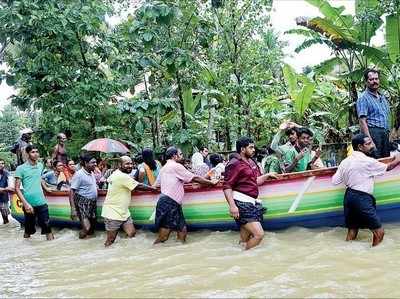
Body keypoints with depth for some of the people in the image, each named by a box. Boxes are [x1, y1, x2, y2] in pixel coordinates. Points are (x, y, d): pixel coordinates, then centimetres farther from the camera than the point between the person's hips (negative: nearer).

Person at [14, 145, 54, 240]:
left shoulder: (40, 165, 8)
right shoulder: (21, 168, -6)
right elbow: (17, 188, -9)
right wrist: (26, 204, -16)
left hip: (42, 203, 3)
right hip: (29, 204, -3)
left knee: (47, 226, -2)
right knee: (29, 228, 10)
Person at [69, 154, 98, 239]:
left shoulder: (91, 173, 9)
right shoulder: (79, 174, -15)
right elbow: (72, 191, -19)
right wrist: (73, 208, -26)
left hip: (93, 203, 8)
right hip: (83, 203, -8)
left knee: (91, 229, 14)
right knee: (87, 227, -17)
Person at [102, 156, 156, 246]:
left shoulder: (115, 173, 8)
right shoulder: (123, 176, -22)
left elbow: (108, 180, 28)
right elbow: (139, 186, -18)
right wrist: (154, 188, -9)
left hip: (123, 212, 10)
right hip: (113, 213, -10)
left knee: (132, 234, 2)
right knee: (110, 241, -2)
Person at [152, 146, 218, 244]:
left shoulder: (164, 168, 24)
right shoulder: (176, 166, -4)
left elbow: (155, 185, 25)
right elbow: (195, 178, -3)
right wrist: (211, 182, 9)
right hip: (169, 203, -10)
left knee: (182, 230, 7)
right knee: (163, 237, -9)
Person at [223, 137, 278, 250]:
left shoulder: (251, 162, 19)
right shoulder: (234, 164, -9)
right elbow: (227, 187, -16)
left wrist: (268, 175, 24)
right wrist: (232, 205, -25)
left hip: (251, 203, 9)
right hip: (242, 204, -9)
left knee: (245, 239, 11)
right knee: (259, 234, -16)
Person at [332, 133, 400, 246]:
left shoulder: (345, 162, 7)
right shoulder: (367, 161, -12)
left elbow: (334, 181, 6)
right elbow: (387, 168, 3)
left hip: (349, 196, 8)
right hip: (362, 198, -8)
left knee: (352, 231, 16)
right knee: (379, 232, 0)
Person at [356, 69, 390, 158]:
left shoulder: (382, 97, 19)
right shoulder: (364, 98, -7)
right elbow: (362, 121, -15)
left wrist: (389, 134, 15)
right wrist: (369, 140, -22)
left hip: (385, 134, 8)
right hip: (373, 133, -8)